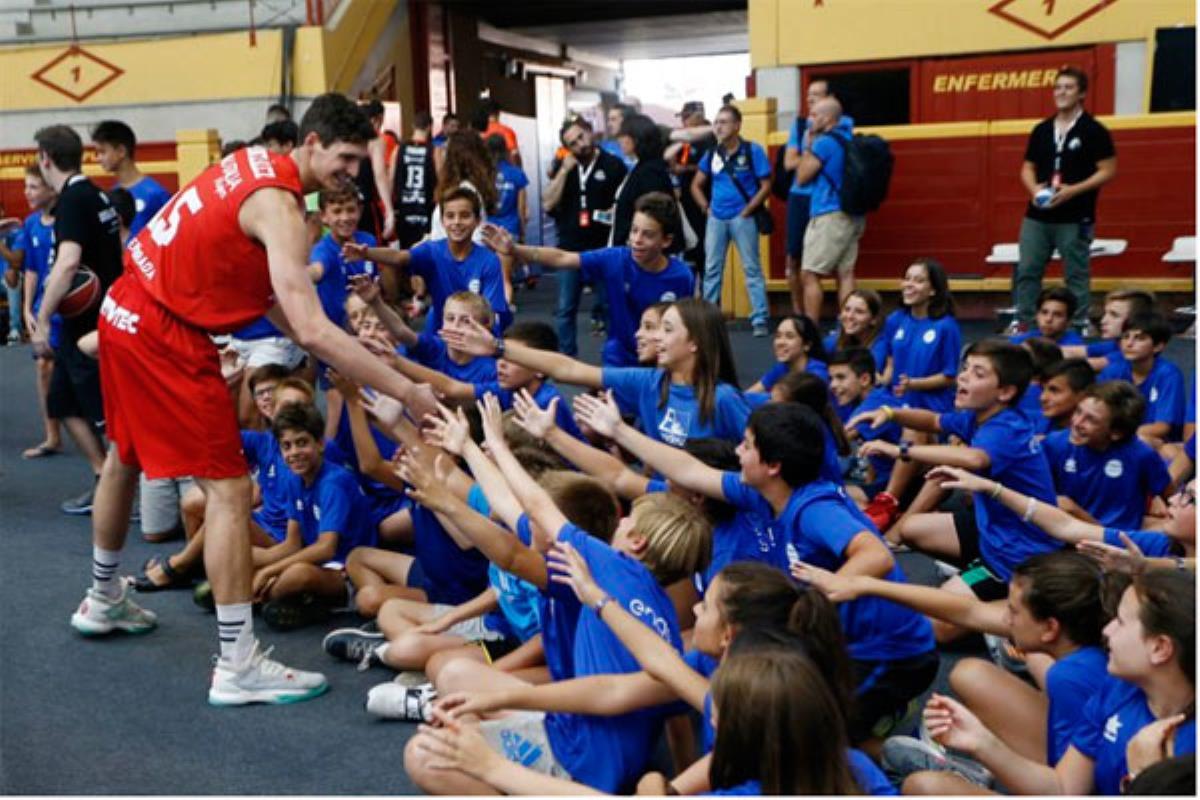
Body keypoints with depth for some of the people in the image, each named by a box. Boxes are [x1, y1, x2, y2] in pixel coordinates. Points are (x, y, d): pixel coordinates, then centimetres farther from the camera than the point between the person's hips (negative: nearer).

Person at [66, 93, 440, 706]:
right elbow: (311, 330, -31)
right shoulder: (278, 205, -22)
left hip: (127, 312, 11)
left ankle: (103, 601, 49)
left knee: (125, 458, 26)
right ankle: (237, 666, -6)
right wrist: (407, 392, -29)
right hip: (164, 335, -11)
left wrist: (334, 360, 4)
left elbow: (266, 294, 8)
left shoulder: (254, 163, 6)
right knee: (228, 487, -9)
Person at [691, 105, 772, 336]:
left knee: (752, 268, -1)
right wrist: (706, 208, 5)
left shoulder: (752, 151, -5)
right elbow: (696, 185, 17)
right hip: (716, 218, 4)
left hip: (742, 218, -4)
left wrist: (747, 211, -12)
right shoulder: (712, 153, 7)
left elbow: (766, 186, -7)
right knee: (712, 268, 9)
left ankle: (759, 319, 1)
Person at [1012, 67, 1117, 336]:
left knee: (1076, 275, 2)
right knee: (1026, 271, 4)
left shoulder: (1093, 130, -4)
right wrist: (1033, 188, -6)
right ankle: (1021, 324, 11)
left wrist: (1073, 190, -18)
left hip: (1075, 219, -5)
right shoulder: (1041, 130, 11)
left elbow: (1108, 171, -6)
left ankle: (1080, 327, 9)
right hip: (1037, 216, 5)